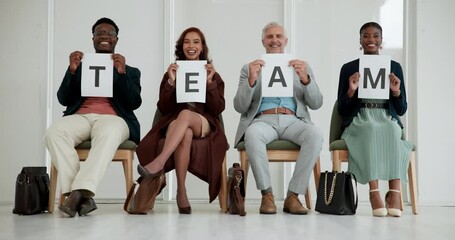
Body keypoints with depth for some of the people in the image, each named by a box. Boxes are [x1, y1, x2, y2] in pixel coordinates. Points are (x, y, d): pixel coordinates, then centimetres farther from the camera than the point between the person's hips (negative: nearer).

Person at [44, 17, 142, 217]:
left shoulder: (130, 71, 22)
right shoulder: (80, 67, 25)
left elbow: (134, 103, 5)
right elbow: (63, 100, 12)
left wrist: (122, 73, -8)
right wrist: (72, 70, -3)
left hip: (112, 117, -2)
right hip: (80, 116, 2)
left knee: (108, 134, -40)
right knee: (54, 132, -33)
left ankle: (79, 191, -43)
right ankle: (83, 196, -34)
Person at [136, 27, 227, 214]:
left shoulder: (212, 74, 18)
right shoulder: (172, 72, 18)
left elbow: (218, 109, 4)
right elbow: (163, 108, 6)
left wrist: (209, 82, -7)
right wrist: (171, 82, -6)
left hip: (205, 125, 0)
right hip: (175, 124, 0)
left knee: (186, 114, -38)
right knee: (186, 133, -40)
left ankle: (159, 163, -51)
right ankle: (181, 191, -42)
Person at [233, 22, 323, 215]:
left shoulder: (302, 68, 21)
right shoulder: (249, 69, 18)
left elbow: (316, 104, 9)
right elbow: (239, 107, 6)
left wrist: (305, 78, -9)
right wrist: (251, 80, -11)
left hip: (293, 120, 1)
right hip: (263, 120, -1)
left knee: (315, 134, -32)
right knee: (252, 134, -37)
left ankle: (293, 196, -23)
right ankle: (267, 194, -23)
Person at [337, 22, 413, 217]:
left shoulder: (394, 67, 12)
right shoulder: (348, 68, 7)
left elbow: (401, 110, 10)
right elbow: (342, 110, 4)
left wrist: (396, 91, -9)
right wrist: (351, 90, -13)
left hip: (387, 120, 1)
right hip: (359, 122, -1)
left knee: (392, 129, -35)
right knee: (371, 129, -36)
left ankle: (394, 192, -39)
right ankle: (374, 192, -40)